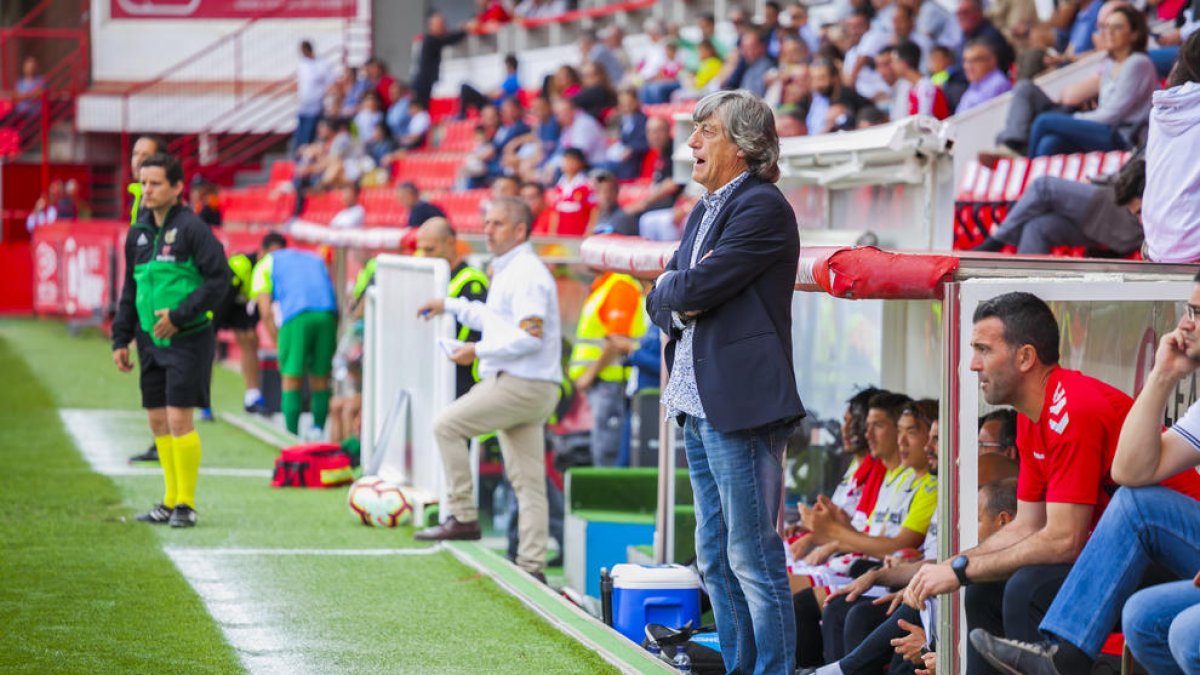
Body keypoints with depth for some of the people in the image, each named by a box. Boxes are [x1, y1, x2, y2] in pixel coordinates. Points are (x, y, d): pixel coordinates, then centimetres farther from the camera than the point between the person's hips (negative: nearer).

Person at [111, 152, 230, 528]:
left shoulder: (192, 229, -9)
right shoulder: (138, 233, 12)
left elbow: (218, 279, -13)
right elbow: (130, 290, 20)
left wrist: (179, 317, -17)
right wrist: (120, 339, 15)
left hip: (188, 339, -7)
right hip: (151, 341, 7)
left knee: (179, 419, -10)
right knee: (158, 421, 8)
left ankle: (186, 504, -2)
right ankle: (170, 501, 16)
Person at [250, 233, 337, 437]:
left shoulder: (266, 264, 23)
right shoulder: (315, 259, 34)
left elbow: (266, 312, 11)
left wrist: (278, 343, 14)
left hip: (296, 316, -3)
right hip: (327, 313, 3)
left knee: (291, 379, 3)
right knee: (321, 379, 12)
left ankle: (292, 436, -1)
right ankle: (318, 430, 11)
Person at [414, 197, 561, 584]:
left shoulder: (527, 274, -13)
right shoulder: (508, 271, 20)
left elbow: (531, 336, -23)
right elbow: (495, 319, 36)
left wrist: (479, 351, -18)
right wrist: (450, 306, 34)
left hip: (522, 387, -10)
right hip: (530, 390, 10)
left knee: (446, 425, -7)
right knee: (527, 480, 7)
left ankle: (463, 517, -6)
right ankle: (532, 565, 7)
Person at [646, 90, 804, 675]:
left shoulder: (762, 207, -11)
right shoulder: (703, 212, 18)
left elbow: (695, 289, -18)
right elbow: (660, 302, 16)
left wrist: (676, 290, 2)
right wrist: (677, 299, -4)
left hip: (740, 406, -10)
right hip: (697, 404, 10)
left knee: (752, 555, -8)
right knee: (715, 559, 13)